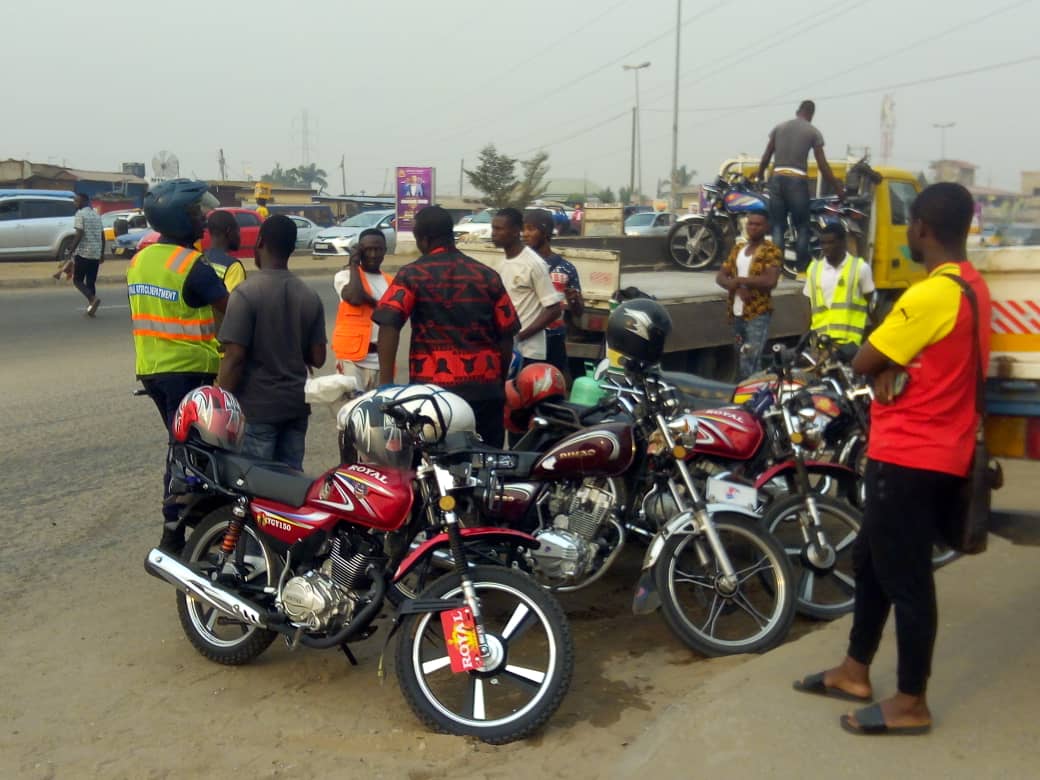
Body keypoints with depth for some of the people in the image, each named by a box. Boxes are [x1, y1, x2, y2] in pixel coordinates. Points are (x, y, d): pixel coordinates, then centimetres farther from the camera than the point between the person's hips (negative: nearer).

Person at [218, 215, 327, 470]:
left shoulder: (246, 293, -13)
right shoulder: (310, 296, 4)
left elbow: (234, 357, -16)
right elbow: (317, 358, 5)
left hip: (257, 407, -5)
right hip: (296, 404, 6)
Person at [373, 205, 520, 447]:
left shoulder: (412, 274, -1)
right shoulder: (488, 275, 8)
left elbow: (389, 325, -14)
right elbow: (506, 335, 9)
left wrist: (386, 380, -16)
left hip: (433, 388, -3)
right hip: (484, 387, 3)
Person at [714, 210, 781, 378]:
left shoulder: (771, 251, -6)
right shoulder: (738, 248, 14)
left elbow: (770, 281, -21)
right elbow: (720, 276, 8)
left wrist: (739, 280, -13)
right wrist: (737, 287, -13)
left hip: (758, 315, -7)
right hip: (736, 313, 7)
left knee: (749, 366, -16)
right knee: (741, 363, 16)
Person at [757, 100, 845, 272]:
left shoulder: (779, 127, 13)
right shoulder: (813, 132, 3)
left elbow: (766, 157, 12)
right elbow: (822, 165, 0)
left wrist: (759, 178, 24)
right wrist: (838, 189, 6)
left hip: (777, 179, 3)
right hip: (797, 181, -3)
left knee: (778, 227, 5)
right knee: (802, 227, 6)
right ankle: (802, 269, 2)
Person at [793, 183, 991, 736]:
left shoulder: (932, 294, -22)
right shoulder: (972, 286, 10)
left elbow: (862, 361, -16)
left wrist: (882, 368, 4)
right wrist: (891, 369, -6)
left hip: (910, 459, -10)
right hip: (939, 454, 10)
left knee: (904, 578, 1)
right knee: (871, 561, 19)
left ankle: (911, 702, 14)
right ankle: (854, 672, 31)